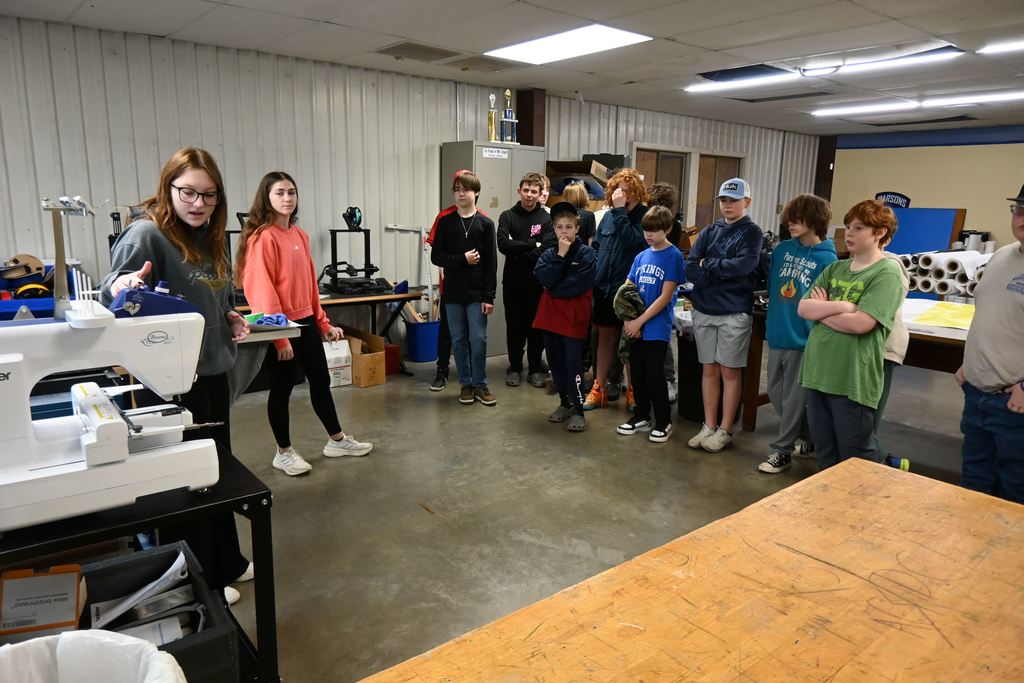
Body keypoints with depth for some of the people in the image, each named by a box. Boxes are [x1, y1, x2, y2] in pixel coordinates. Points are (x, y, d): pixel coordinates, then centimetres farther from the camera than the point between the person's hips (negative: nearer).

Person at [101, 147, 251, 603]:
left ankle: (225, 562, 37)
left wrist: (230, 319, 3)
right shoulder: (147, 233, -13)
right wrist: (122, 287, -43)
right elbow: (111, 292, -22)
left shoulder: (209, 237, 10)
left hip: (213, 372, 8)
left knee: (218, 469, 19)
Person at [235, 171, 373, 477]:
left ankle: (337, 440, 32)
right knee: (281, 389, 6)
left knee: (321, 381, 17)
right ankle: (283, 452, 23)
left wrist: (323, 322, 13)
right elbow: (262, 290, -18)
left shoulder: (300, 234, 9)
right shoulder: (262, 237, -15)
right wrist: (279, 336, -20)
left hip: (306, 322, 8)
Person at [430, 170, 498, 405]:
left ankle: (480, 385, 14)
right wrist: (462, 259, -14)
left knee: (479, 340, 0)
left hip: (477, 293, -1)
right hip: (453, 293, 2)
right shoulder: (445, 222, 3)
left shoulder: (485, 223, 0)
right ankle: (466, 384, 19)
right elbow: (436, 257, 0)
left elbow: (491, 263, -2)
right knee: (459, 340, 8)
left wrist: (489, 296, -8)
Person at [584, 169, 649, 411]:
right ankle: (599, 389, 23)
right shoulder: (608, 216, 9)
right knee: (605, 337, 13)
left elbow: (631, 240, -24)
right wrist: (594, 275, 9)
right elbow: (596, 246, 16)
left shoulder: (645, 216, -8)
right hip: (604, 288, 5)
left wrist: (620, 210, -20)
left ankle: (633, 391, 22)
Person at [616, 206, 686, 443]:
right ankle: (641, 416, 27)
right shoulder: (641, 256, 10)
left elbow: (665, 296, -13)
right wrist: (628, 320, -6)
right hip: (635, 326, 6)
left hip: (656, 327, -6)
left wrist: (640, 321, -15)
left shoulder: (673, 256, -7)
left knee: (654, 374, -2)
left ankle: (664, 422, 14)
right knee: (637, 372, 12)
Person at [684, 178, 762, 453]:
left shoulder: (752, 232, 0)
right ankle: (709, 426, 19)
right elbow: (691, 268, -2)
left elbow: (743, 265, -19)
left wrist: (709, 265, -9)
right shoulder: (709, 232, 10)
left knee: (730, 371, 3)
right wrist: (724, 273, -14)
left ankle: (725, 430, 13)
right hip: (704, 310, 4)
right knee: (709, 370, 10)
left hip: (735, 312, -4)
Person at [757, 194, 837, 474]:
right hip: (776, 333, 6)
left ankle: (782, 450, 18)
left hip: (803, 338, -6)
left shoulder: (827, 259, -12)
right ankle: (809, 435, 35)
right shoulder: (783, 249, 5)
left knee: (793, 397, 5)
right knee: (775, 392, 15)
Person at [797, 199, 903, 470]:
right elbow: (803, 308, 3)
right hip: (817, 373, 6)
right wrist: (841, 306, -13)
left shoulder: (887, 272, -8)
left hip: (853, 380, -6)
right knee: (824, 453, 17)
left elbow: (860, 323, -19)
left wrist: (821, 310, -5)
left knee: (856, 458, 7)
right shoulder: (834, 269, 12)